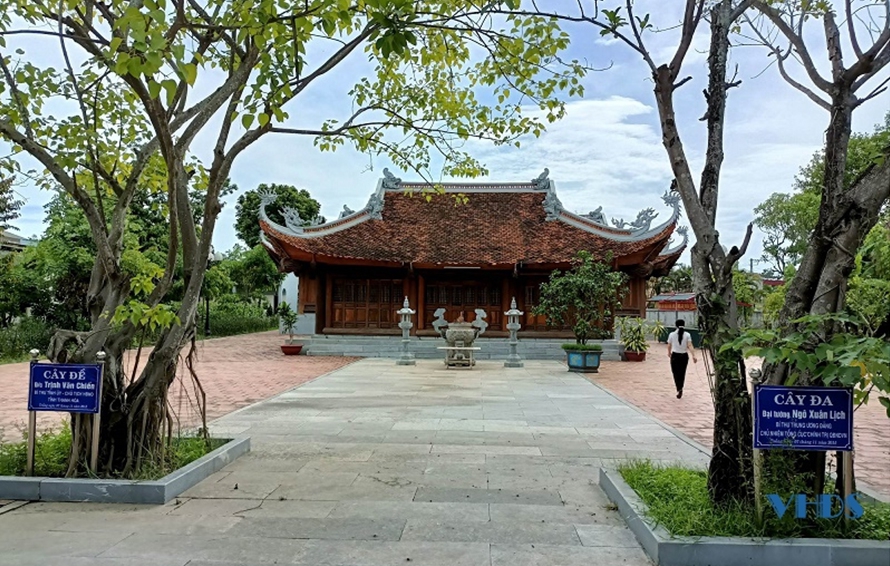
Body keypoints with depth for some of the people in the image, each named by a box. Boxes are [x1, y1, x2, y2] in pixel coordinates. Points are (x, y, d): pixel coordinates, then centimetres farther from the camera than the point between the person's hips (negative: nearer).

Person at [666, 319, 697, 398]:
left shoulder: (672, 334, -4)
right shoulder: (687, 335, -3)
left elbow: (669, 346, 6)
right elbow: (690, 346, -13)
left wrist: (669, 353, 25)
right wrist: (694, 356, -16)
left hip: (675, 356, -2)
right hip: (684, 356, 2)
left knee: (676, 373, 1)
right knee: (682, 373, 16)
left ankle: (679, 389, -18)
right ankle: (680, 389, 26)